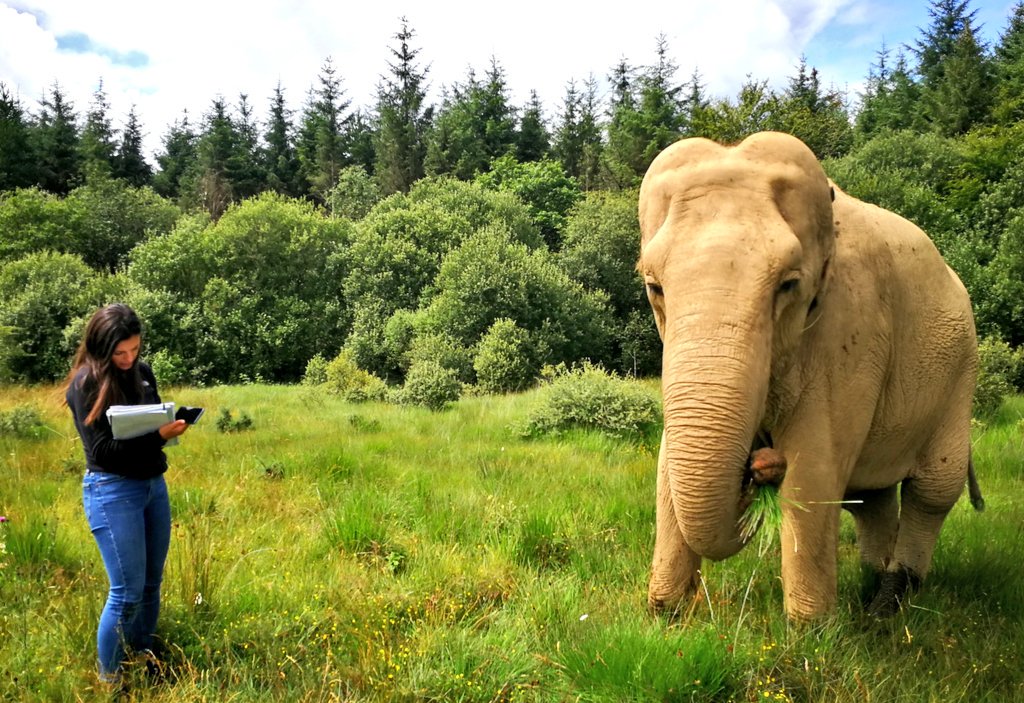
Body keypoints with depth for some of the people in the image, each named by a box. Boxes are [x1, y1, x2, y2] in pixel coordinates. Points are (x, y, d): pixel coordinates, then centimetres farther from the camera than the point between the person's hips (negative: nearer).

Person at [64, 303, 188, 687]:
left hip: (153, 484, 7)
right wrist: (157, 435, -27)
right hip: (112, 491, -7)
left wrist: (172, 423, -7)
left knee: (151, 584, 15)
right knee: (127, 592, -4)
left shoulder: (142, 372, 5)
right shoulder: (86, 383, -14)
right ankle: (110, 680, 13)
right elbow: (102, 449, -18)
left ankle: (143, 659, 32)